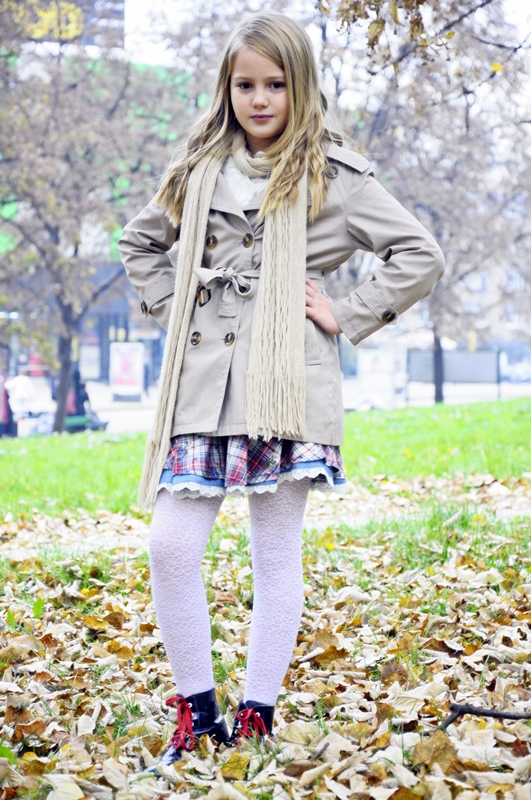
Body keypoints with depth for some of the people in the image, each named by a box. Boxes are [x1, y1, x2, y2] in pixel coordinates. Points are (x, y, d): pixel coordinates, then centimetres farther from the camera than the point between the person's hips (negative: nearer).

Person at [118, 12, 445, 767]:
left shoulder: (334, 176, 2)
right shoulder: (199, 168, 14)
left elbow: (420, 256, 2)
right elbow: (141, 241, 29)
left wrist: (348, 315, -3)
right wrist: (171, 308, 14)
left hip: (287, 384, -3)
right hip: (203, 382, 3)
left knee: (277, 555, 3)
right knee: (171, 546, -7)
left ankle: (257, 716, 13)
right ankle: (196, 709, 9)